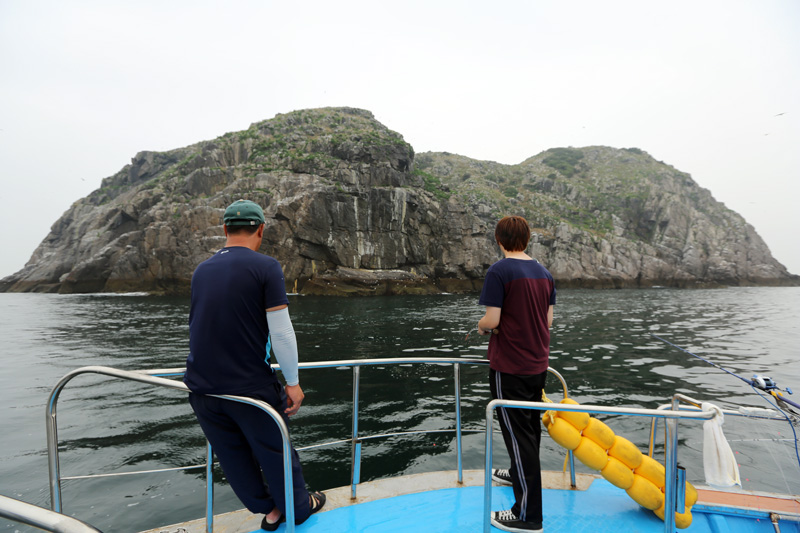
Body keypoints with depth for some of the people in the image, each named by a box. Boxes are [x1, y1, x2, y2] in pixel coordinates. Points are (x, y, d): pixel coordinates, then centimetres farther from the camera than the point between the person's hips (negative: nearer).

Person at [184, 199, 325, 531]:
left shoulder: (201, 271, 7)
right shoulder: (265, 267, -12)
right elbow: (281, 332, -16)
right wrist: (292, 382, -5)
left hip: (201, 387, 6)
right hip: (250, 386, -5)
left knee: (234, 457, 20)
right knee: (275, 451, 15)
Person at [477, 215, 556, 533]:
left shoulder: (499, 271, -16)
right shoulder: (544, 272, 7)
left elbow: (492, 320, -20)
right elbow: (547, 321, 9)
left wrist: (481, 326, 1)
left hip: (509, 367, -8)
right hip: (538, 363, 8)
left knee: (518, 433, -1)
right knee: (530, 425, 24)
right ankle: (519, 474, 47)